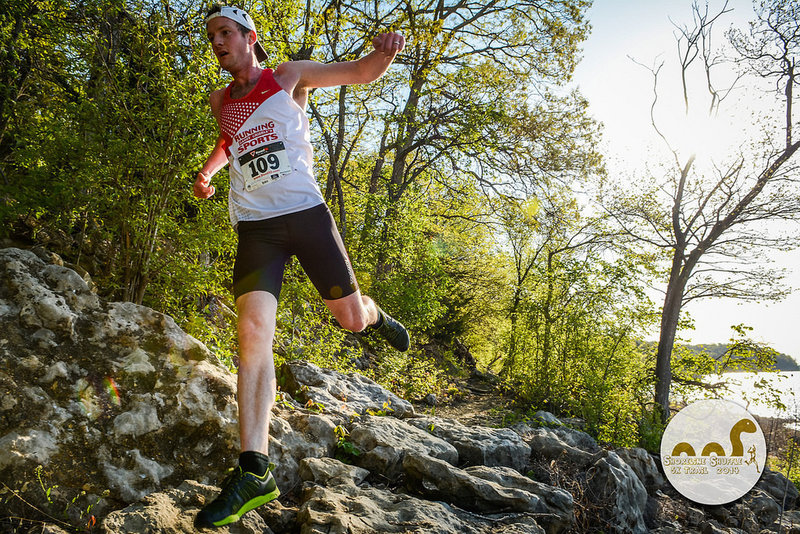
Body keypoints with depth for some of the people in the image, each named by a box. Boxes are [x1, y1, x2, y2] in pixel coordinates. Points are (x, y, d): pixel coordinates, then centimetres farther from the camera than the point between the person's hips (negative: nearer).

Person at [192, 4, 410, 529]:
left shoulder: (289, 76, 6)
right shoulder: (220, 101, 16)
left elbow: (362, 73, 9)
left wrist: (385, 50, -14)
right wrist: (207, 171, 18)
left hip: (307, 211, -1)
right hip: (255, 226, 2)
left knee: (352, 318, 1)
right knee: (253, 333, -17)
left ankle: (377, 316, 43)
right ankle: (255, 470, -17)